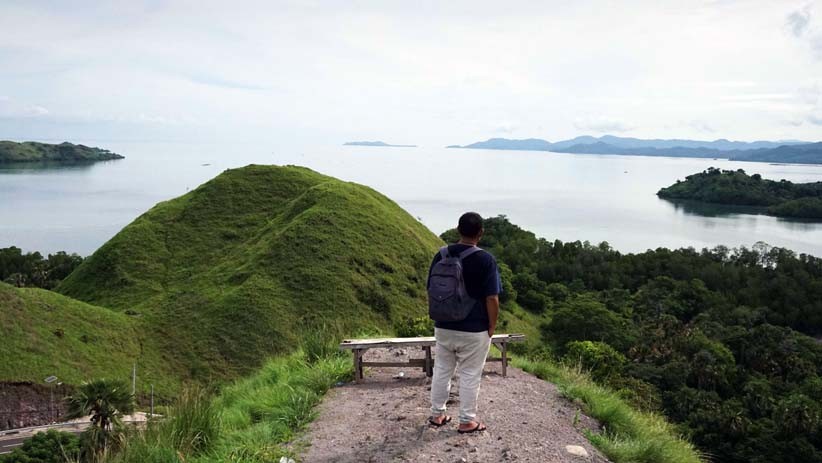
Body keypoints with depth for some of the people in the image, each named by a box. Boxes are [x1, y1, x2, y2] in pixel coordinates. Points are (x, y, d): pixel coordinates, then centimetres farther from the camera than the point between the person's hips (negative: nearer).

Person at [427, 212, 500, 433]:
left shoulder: (441, 255, -1)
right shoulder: (485, 259, -14)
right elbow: (492, 299, -14)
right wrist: (492, 327, -2)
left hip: (443, 327, 4)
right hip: (474, 330, -4)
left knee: (441, 371, 16)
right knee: (470, 375, 7)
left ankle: (437, 414, 27)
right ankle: (467, 421, 16)